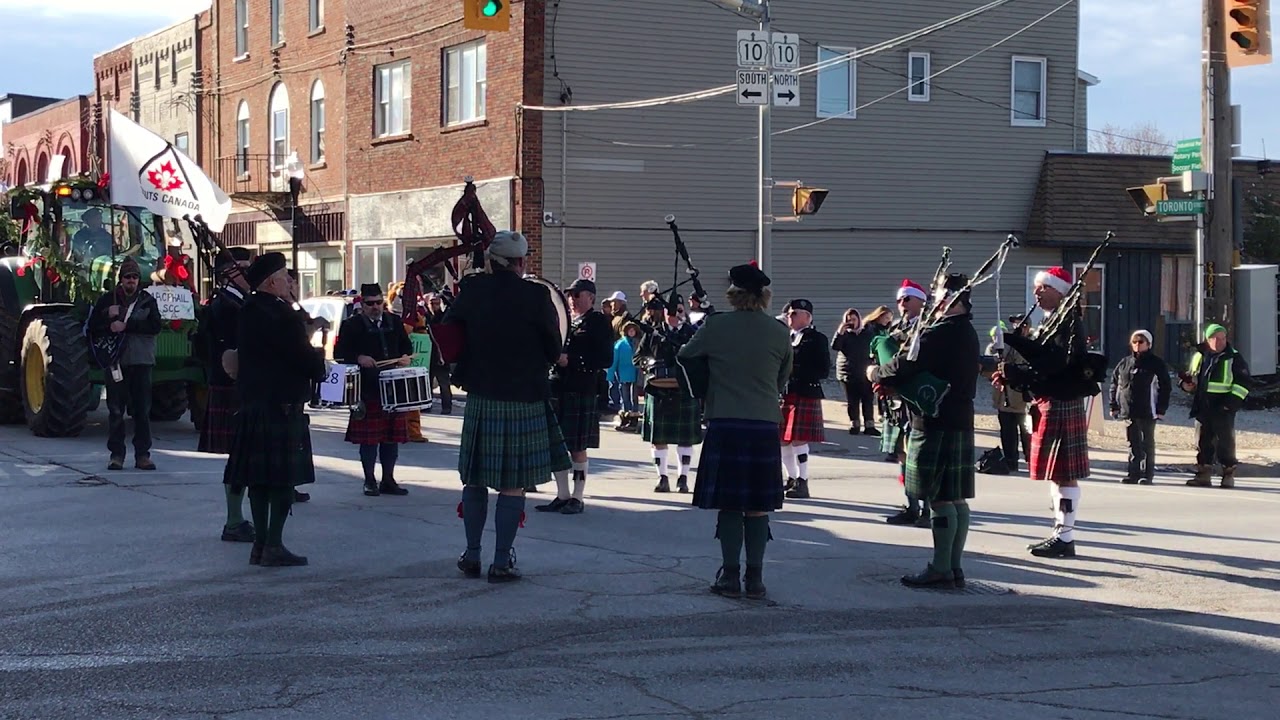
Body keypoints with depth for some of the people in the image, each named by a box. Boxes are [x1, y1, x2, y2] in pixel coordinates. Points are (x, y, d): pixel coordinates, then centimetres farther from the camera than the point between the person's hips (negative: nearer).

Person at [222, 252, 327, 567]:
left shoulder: (247, 312, 11)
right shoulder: (281, 314, -16)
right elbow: (304, 356, -16)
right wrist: (319, 360, 7)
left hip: (252, 402, 9)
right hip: (282, 405, -9)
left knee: (259, 477, 11)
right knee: (284, 477, -3)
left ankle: (261, 543, 15)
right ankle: (273, 546, -3)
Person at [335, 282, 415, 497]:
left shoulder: (395, 322, 11)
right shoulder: (352, 325, -1)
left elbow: (406, 345, 20)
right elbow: (339, 353, -4)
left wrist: (406, 357, -2)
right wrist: (358, 358, -21)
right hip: (367, 389, -4)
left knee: (392, 436, 8)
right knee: (369, 437, 0)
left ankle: (388, 479, 17)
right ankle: (370, 481, 9)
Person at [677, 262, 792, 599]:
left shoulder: (716, 325, -6)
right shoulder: (780, 333, 1)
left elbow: (685, 356, 10)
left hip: (725, 424, -2)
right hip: (765, 426, 2)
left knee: (729, 505, 4)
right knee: (758, 506, 6)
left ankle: (730, 576, 5)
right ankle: (755, 578, 8)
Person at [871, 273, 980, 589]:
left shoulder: (937, 333, -17)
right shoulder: (969, 334, 14)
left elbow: (905, 369, -21)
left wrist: (876, 373, -1)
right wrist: (892, 382, 10)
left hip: (935, 426, -9)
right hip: (961, 423, 9)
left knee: (939, 499, -5)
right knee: (957, 499, 10)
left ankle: (940, 569, -2)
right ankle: (954, 567, 16)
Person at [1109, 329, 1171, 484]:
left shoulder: (1156, 363, -2)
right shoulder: (1124, 363, 11)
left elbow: (1166, 387, -4)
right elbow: (1115, 384, 15)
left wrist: (1161, 409, -11)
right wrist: (1114, 406, 8)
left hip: (1147, 412, -4)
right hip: (1128, 412, 4)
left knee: (1147, 443, 3)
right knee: (1133, 443, 8)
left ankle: (1148, 474, 7)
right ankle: (1134, 473, 12)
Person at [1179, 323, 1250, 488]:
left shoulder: (1234, 358, 0)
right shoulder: (1199, 356, 13)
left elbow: (1244, 381, -3)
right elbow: (1191, 376, 26)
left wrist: (1234, 399, -14)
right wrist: (1186, 384, 3)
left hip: (1223, 408, -4)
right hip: (1202, 407, 5)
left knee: (1225, 441, -2)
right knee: (1203, 441, 7)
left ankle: (1228, 474, 7)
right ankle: (1203, 473, 14)